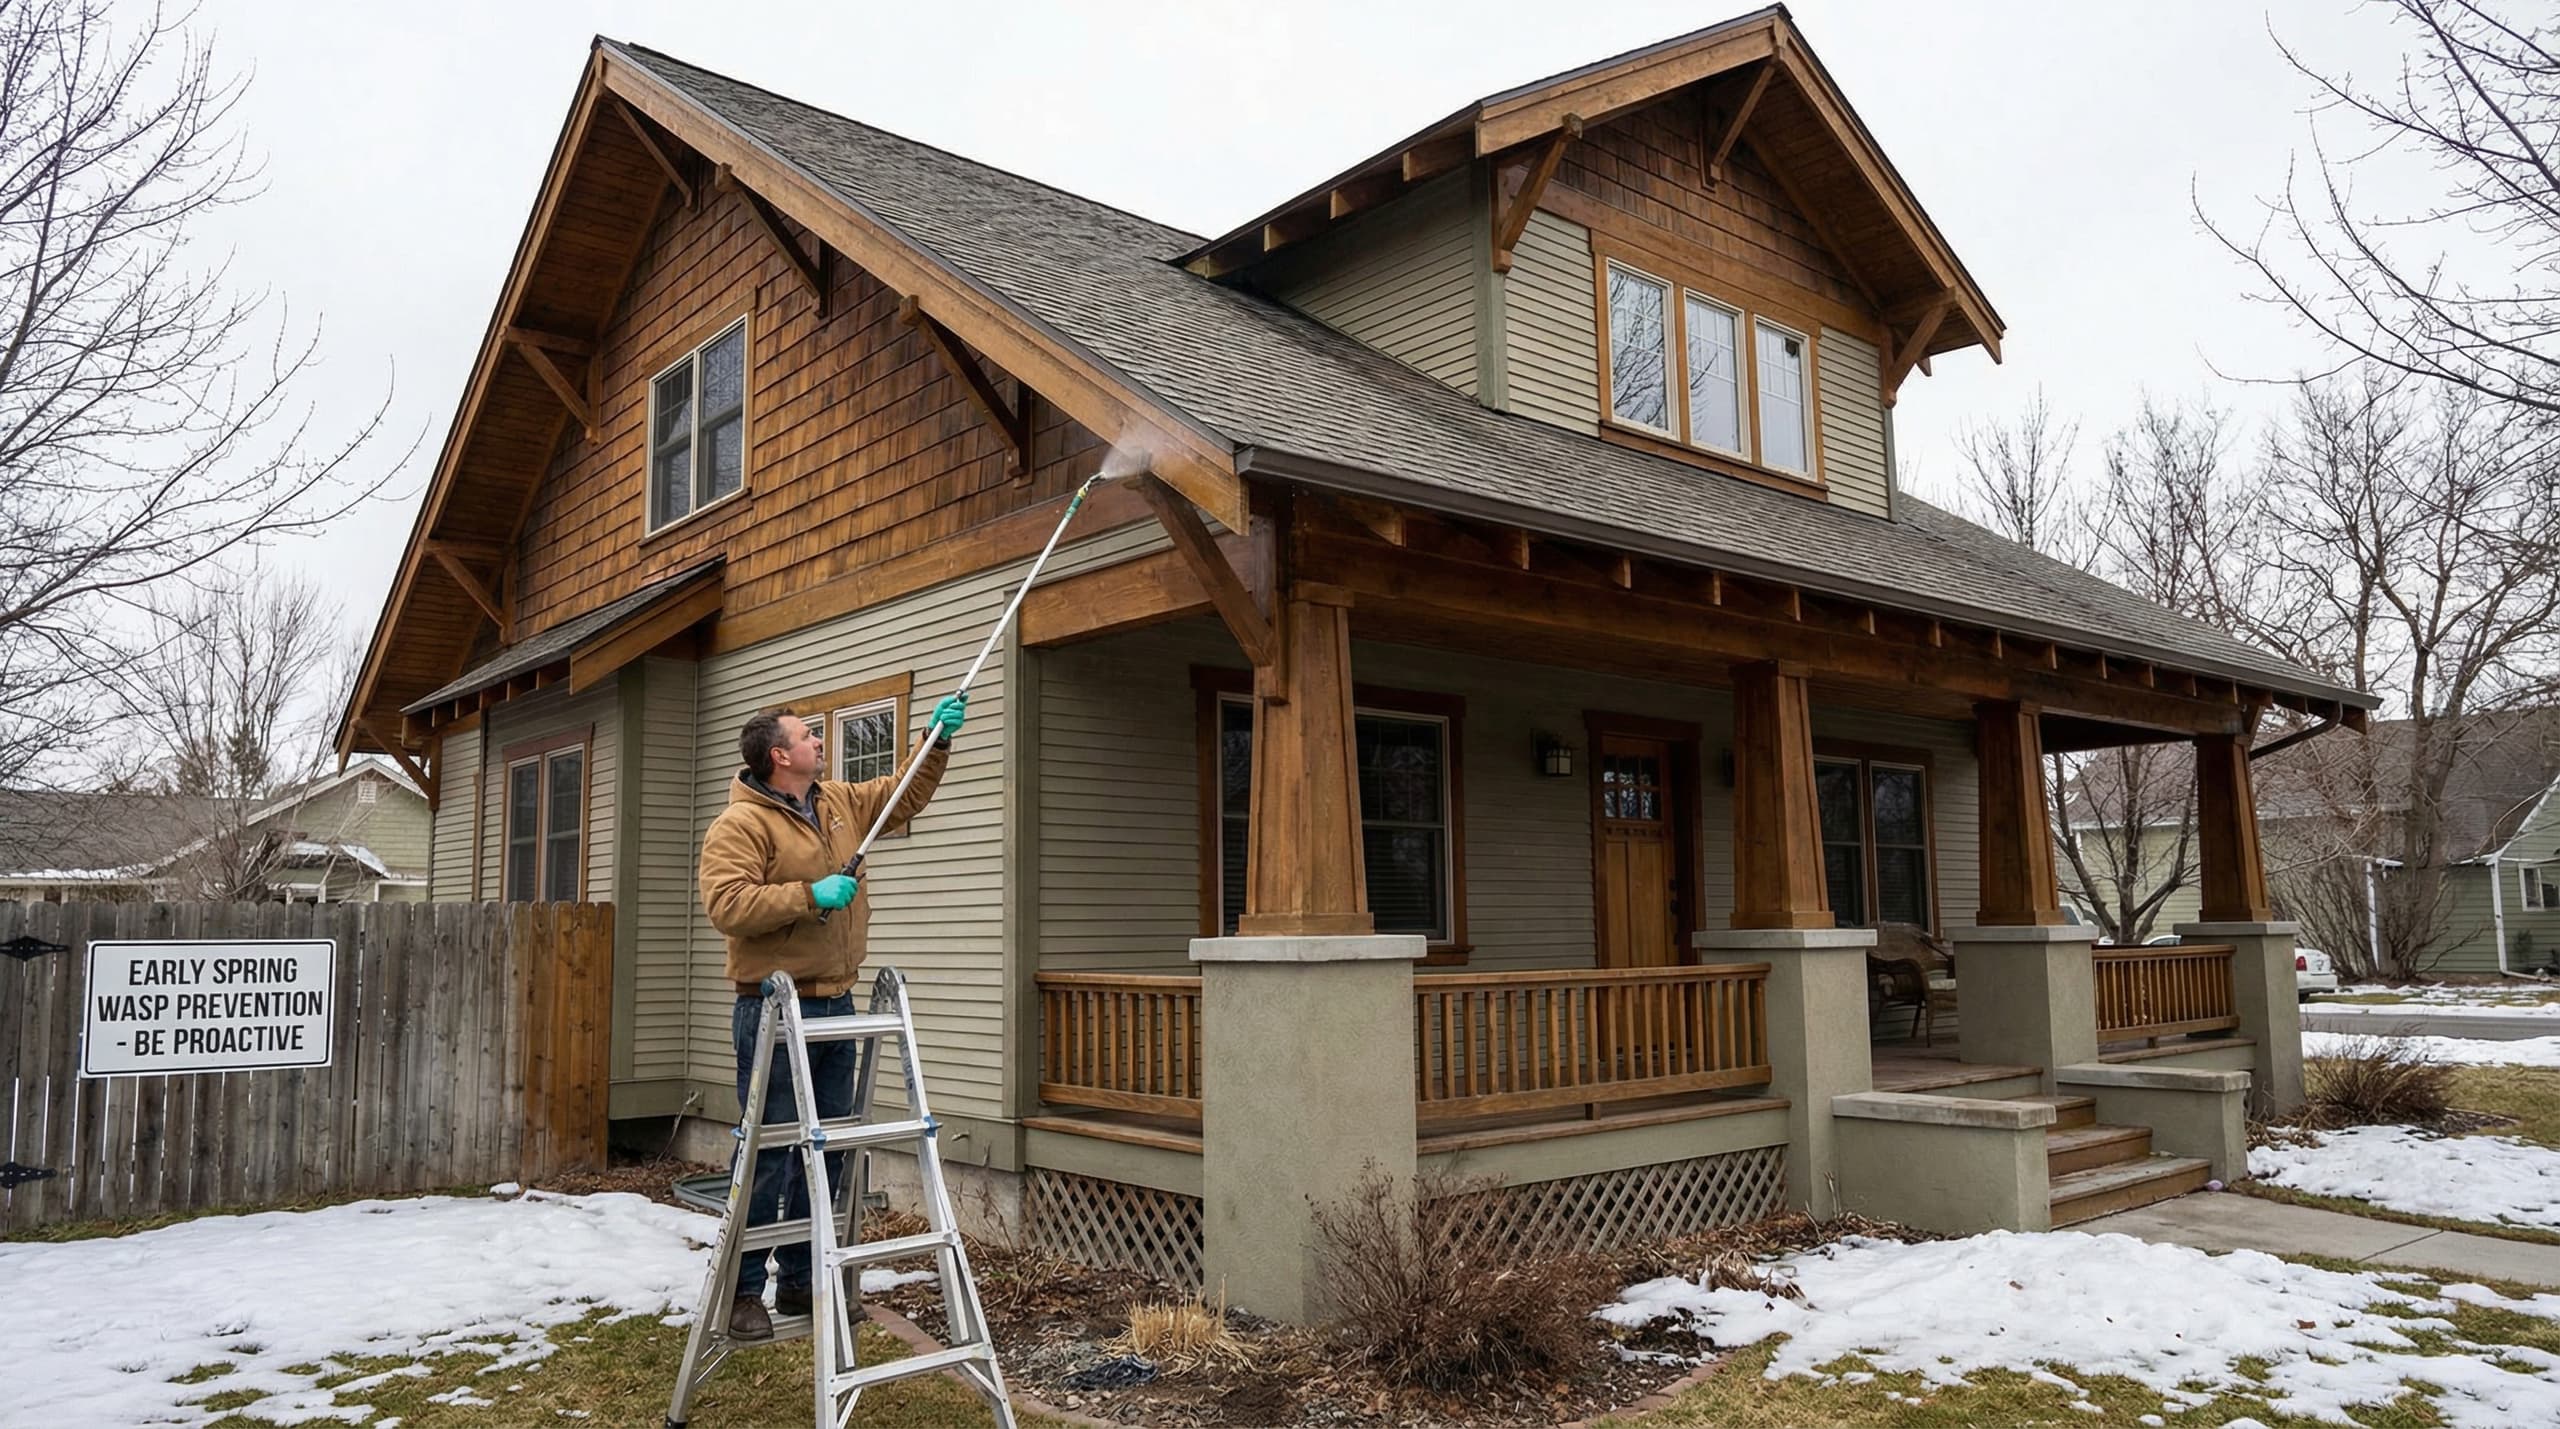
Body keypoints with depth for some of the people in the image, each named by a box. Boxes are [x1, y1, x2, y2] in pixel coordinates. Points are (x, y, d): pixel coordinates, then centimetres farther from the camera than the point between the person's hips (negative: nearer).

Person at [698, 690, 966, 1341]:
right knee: (768, 1151, -4)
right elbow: (726, 905, -22)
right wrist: (810, 895, -22)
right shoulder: (741, 824, -10)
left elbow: (904, 796, 26)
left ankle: (801, 1280, 23)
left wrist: (936, 740, 16)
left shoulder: (841, 803, 13)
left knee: (829, 1149, 11)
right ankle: (741, 1291, 8)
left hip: (835, 1005, 8)